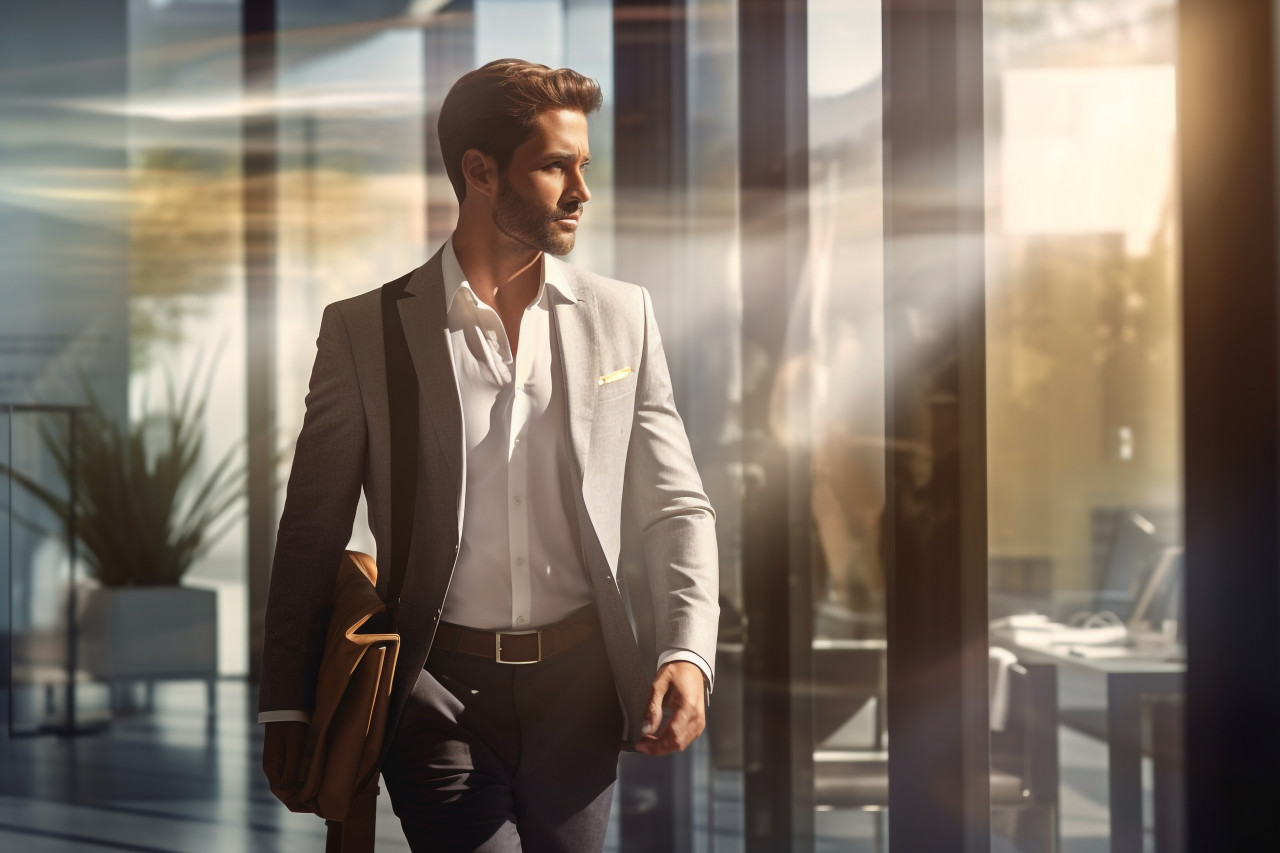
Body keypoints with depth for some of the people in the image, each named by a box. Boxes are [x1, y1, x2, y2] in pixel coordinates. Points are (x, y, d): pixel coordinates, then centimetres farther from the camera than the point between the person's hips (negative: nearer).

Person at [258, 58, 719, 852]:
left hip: (579, 692, 3)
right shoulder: (365, 329, -1)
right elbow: (312, 533, 3)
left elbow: (677, 508, 6)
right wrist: (288, 706, 1)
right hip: (437, 695, -2)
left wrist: (688, 654, -10)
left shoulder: (623, 316, 6)